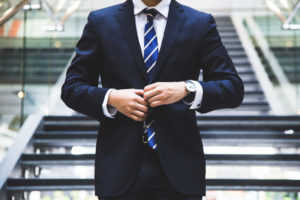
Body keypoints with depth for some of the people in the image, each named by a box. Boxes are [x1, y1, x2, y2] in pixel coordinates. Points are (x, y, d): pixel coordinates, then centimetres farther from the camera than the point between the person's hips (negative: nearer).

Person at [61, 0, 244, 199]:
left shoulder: (201, 24, 5)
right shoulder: (100, 22, 6)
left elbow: (234, 88, -1)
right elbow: (72, 88, 6)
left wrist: (187, 89, -18)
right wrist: (111, 98, -13)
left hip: (178, 165, 0)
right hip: (120, 166, 1)